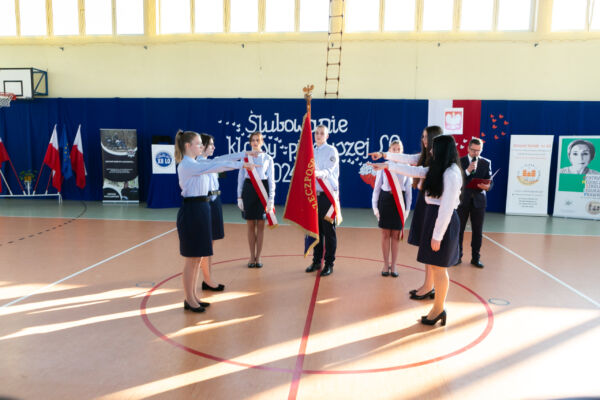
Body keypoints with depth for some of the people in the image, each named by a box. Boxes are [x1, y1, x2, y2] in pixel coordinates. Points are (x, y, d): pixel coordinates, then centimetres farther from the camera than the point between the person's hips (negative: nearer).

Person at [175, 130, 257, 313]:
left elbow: (216, 162, 11)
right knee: (192, 259, -1)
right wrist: (241, 164, -22)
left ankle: (193, 296, 24)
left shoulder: (197, 163, 15)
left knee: (198, 257, 14)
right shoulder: (187, 165, -15)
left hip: (201, 209, 10)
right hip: (191, 210, -10)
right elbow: (215, 166, -23)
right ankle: (189, 300, 12)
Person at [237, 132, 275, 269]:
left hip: (262, 190, -1)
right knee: (250, 225, 5)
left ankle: (258, 257, 14)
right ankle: (252, 257, 16)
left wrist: (271, 198, -5)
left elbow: (271, 180, 2)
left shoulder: (267, 158, 4)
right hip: (248, 190, 1)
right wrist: (239, 197, 2)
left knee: (260, 225, 3)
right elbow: (240, 178, 7)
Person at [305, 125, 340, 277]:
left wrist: (318, 173, -40)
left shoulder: (331, 151, -4)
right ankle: (316, 261, 21)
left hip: (327, 195, -6)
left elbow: (328, 171, -18)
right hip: (314, 195, 6)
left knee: (328, 230, -2)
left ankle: (329, 264, 5)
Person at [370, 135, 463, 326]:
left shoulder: (451, 174, -18)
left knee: (438, 267, 0)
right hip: (433, 217, 9)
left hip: (443, 222, -9)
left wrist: (437, 235, -19)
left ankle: (439, 309, 14)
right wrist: (387, 165, 23)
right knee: (436, 266, 12)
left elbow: (447, 207, -20)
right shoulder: (438, 169, 11)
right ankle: (439, 307, 22)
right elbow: (414, 171, 21)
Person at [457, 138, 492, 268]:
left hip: (479, 200, 1)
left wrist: (487, 186, -20)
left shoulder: (486, 163, 6)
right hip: (463, 200, -1)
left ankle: (476, 258, 16)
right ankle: (458, 256, 15)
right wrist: (467, 171, -21)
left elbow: (490, 182, 2)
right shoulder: (460, 161, 1)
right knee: (459, 229, 4)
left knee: (477, 231, 5)